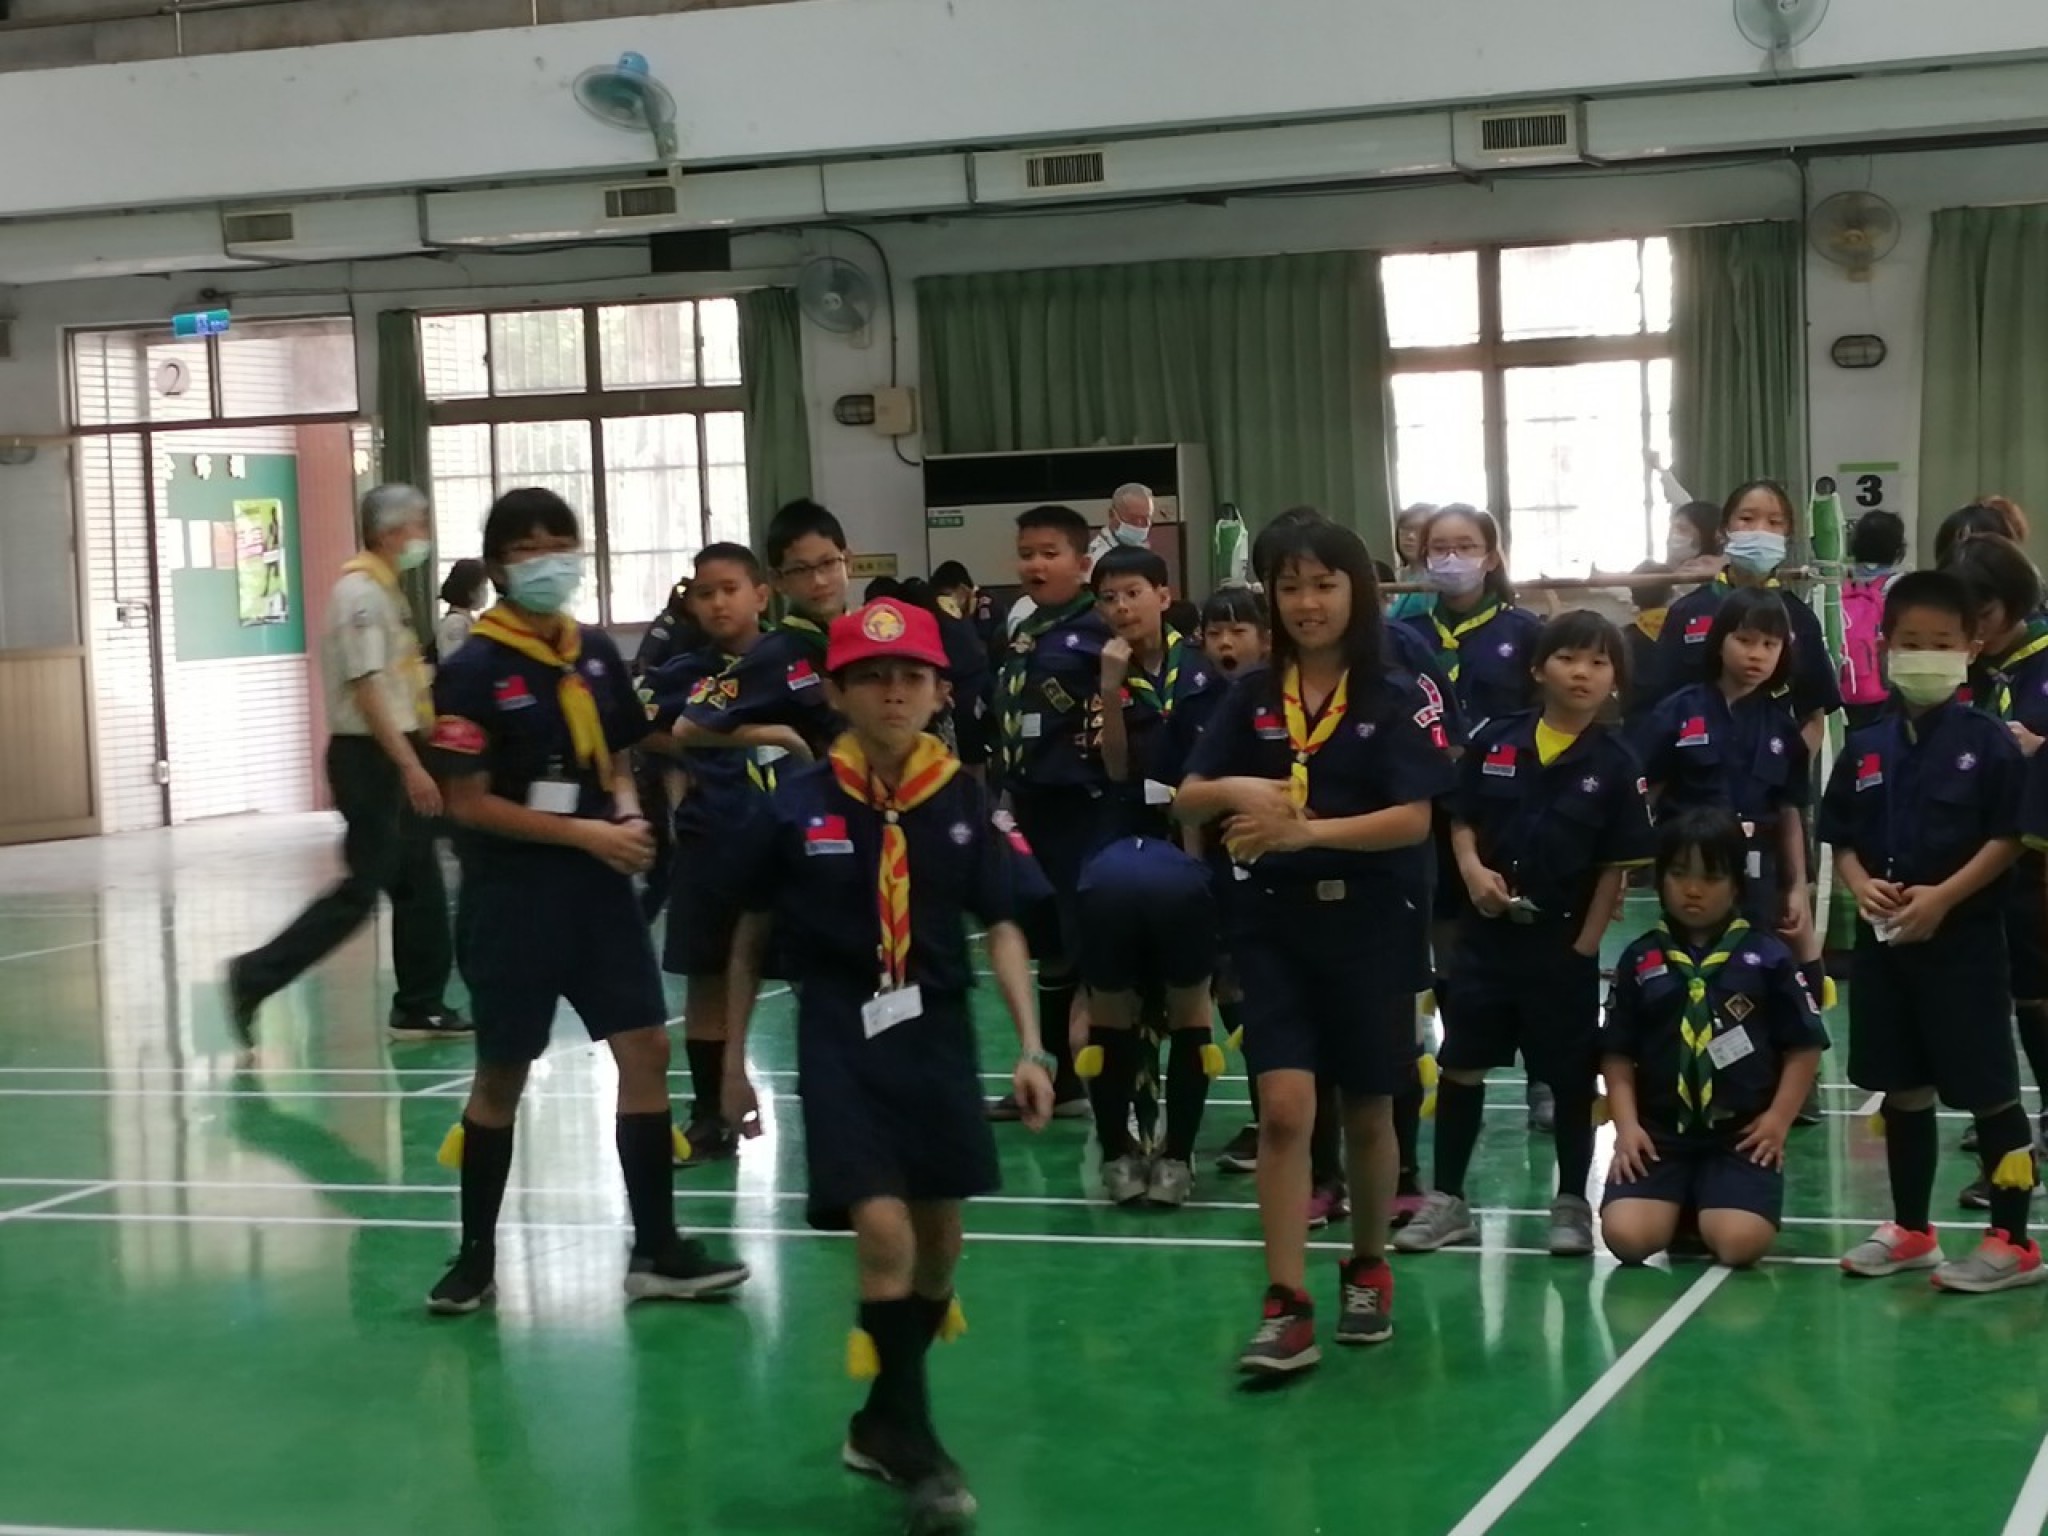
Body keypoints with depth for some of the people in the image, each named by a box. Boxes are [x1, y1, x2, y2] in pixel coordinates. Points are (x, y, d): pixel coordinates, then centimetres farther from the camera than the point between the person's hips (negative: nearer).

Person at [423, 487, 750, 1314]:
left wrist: (630, 818, -5)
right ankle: (476, 1253, 20)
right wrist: (585, 833, -17)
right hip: (513, 891, -5)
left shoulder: (597, 654, 6)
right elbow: (470, 805, -13)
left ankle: (655, 1250, 9)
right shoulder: (473, 670, -11)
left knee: (646, 1048, 1)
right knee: (503, 1072, 4)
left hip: (598, 886, 5)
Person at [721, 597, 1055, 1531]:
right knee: (881, 1228, -15)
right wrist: (734, 1059, 8)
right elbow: (753, 935, 5)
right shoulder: (797, 806, -6)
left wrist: (1030, 1049, -5)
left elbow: (1002, 929, 4)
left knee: (938, 1241, 9)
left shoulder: (964, 802, -2)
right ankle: (914, 1441, -1)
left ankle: (885, 1422, 29)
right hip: (840, 1036, -3)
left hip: (938, 1032, 3)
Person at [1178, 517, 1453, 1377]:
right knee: (1284, 1106, -11)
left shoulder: (1397, 699, -5)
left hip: (1371, 923, -1)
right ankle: (1286, 1310, -11)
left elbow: (1414, 819, -13)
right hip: (1273, 922, 1)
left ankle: (1367, 1271, 34)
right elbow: (1187, 802, 4)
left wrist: (1306, 830, -26)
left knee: (1366, 1111, 11)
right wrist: (1235, 791, -19)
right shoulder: (1252, 698, 4)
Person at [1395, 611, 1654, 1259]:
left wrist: (1584, 944, -6)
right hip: (1486, 931, 2)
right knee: (1461, 1063, 7)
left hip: (1563, 939, -2)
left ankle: (1572, 1203, 21)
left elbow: (1617, 868, -4)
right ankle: (1447, 1200, 18)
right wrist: (1473, 870, -11)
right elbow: (1461, 820, 7)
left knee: (1570, 1076, 7)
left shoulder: (1615, 763, -6)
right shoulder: (1494, 741, -1)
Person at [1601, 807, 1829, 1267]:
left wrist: (1778, 1120, -7)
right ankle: (1681, 1210, 13)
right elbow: (1618, 1054, 8)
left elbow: (1805, 1047, 4)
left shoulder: (1768, 957, 2)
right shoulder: (1639, 960, 6)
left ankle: (1705, 1214, 12)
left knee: (1740, 1243, -26)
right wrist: (1626, 1125, -5)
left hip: (1742, 1135, -1)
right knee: (1626, 1237, -22)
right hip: (1659, 1132, 2)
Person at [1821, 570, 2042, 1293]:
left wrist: (1942, 896, -19)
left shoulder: (1988, 742, -6)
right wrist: (1861, 884, -9)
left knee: (1989, 1090, -1)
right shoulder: (1866, 748, 7)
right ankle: (1910, 1229, 26)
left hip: (1962, 940, -5)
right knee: (1902, 1087, 14)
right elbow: (1841, 839, 11)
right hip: (1882, 939, 5)